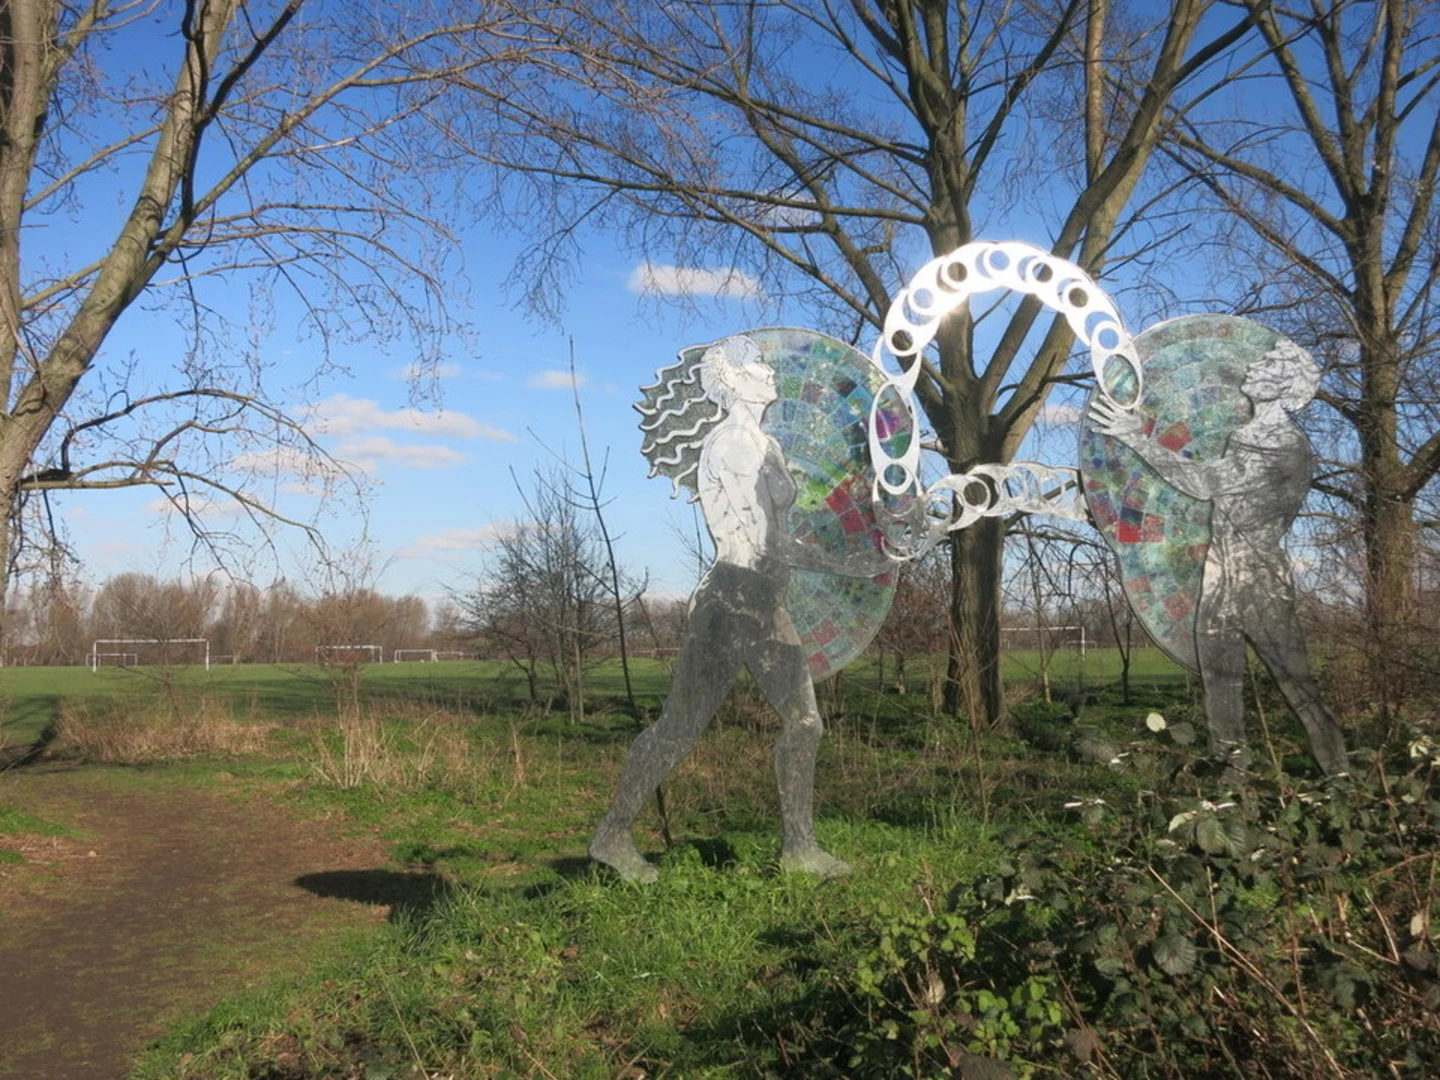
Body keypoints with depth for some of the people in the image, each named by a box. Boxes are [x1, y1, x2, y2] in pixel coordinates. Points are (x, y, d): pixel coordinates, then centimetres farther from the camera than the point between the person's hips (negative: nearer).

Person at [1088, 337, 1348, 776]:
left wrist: (1139, 439, -21)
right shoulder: (1240, 437, 12)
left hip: (1261, 578, -8)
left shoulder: (1289, 448, -13)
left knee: (1297, 682, -4)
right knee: (1220, 682, 10)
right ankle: (1232, 773, 19)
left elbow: (1209, 482, -21)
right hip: (1218, 573, 8)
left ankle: (1337, 773, 6)